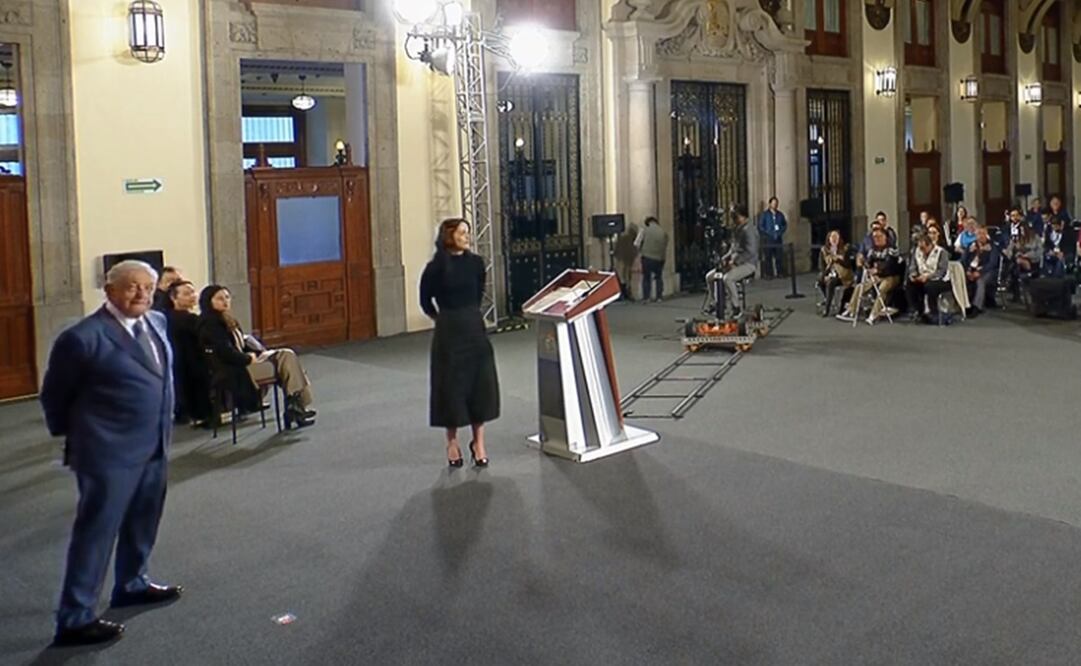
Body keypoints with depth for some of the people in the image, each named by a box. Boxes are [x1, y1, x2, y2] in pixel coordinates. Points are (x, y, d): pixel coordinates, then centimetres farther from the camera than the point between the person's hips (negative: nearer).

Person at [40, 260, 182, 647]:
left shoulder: (157, 323, 4)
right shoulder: (84, 337, -19)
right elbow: (54, 396, -7)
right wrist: (74, 436, 5)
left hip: (154, 445, 8)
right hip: (110, 452, -8)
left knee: (143, 522, 22)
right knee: (96, 530, -1)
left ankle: (131, 584, 42)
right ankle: (75, 619, 9)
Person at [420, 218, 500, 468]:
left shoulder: (475, 262, 2)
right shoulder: (437, 266, -9)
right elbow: (426, 301, 3)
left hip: (475, 328, 4)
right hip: (449, 332, -4)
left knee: (481, 384, 3)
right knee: (451, 386, 3)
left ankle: (478, 442, 15)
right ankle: (452, 441, 18)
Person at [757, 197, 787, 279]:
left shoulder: (780, 214, 12)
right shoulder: (764, 214, 2)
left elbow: (785, 225, 16)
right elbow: (760, 226, -2)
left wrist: (780, 232, -3)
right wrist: (769, 233, -11)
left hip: (778, 238, 3)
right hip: (768, 238, -3)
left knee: (779, 256, 0)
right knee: (768, 256, -3)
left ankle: (780, 273, 7)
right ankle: (768, 273, 1)